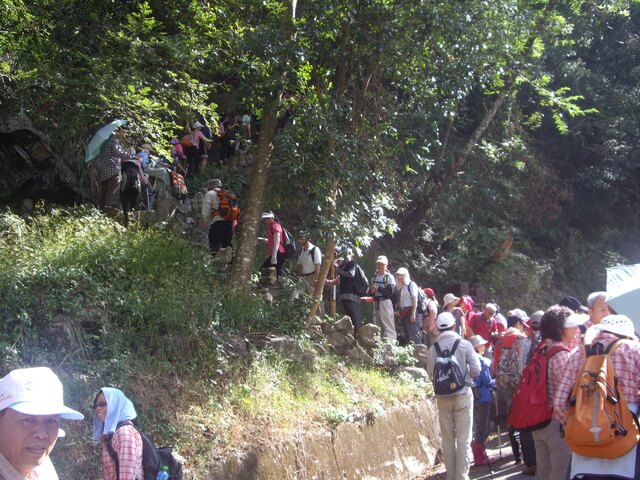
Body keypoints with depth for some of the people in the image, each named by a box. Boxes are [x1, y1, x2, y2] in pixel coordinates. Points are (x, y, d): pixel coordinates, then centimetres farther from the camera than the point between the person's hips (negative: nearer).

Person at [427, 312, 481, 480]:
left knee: (447, 438, 11)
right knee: (463, 439, 3)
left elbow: (431, 373, -1)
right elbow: (476, 371, -7)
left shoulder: (433, 348, -5)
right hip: (463, 395, -2)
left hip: (442, 397, 2)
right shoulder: (465, 344, -9)